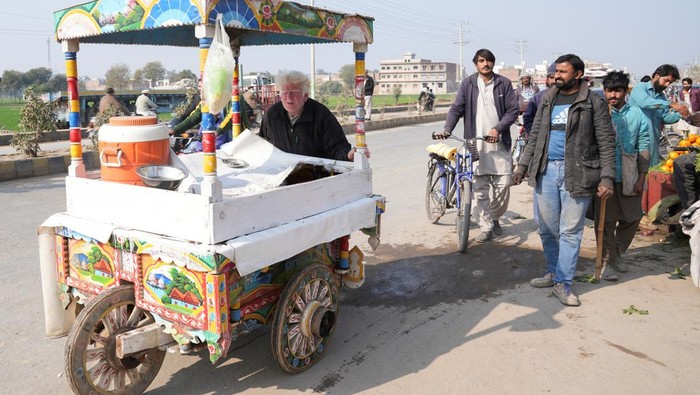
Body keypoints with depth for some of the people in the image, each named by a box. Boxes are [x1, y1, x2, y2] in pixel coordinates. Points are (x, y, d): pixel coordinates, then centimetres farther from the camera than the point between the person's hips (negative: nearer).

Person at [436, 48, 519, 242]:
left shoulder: (504, 83, 5)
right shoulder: (468, 83, 6)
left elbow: (513, 110, 1)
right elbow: (456, 108, 0)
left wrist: (497, 129, -13)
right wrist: (447, 129, -15)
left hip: (499, 142, 0)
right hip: (475, 143, 0)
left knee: (503, 185, 0)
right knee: (479, 189, 1)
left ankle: (494, 217, 25)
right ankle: (486, 227, 11)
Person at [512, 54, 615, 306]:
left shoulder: (594, 103, -1)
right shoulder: (547, 100, 12)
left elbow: (606, 143, -4)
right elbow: (534, 136, 17)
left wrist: (607, 179, -11)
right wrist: (522, 165, 11)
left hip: (576, 174, -4)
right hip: (546, 171, 4)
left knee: (570, 231, 1)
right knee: (547, 229, 11)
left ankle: (563, 283, 10)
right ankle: (553, 272, 28)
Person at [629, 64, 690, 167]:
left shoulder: (661, 96, 18)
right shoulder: (640, 88, -5)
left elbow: (666, 117, 12)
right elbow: (645, 102, -26)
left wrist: (680, 114, -8)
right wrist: (670, 104, -31)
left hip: (653, 142, 7)